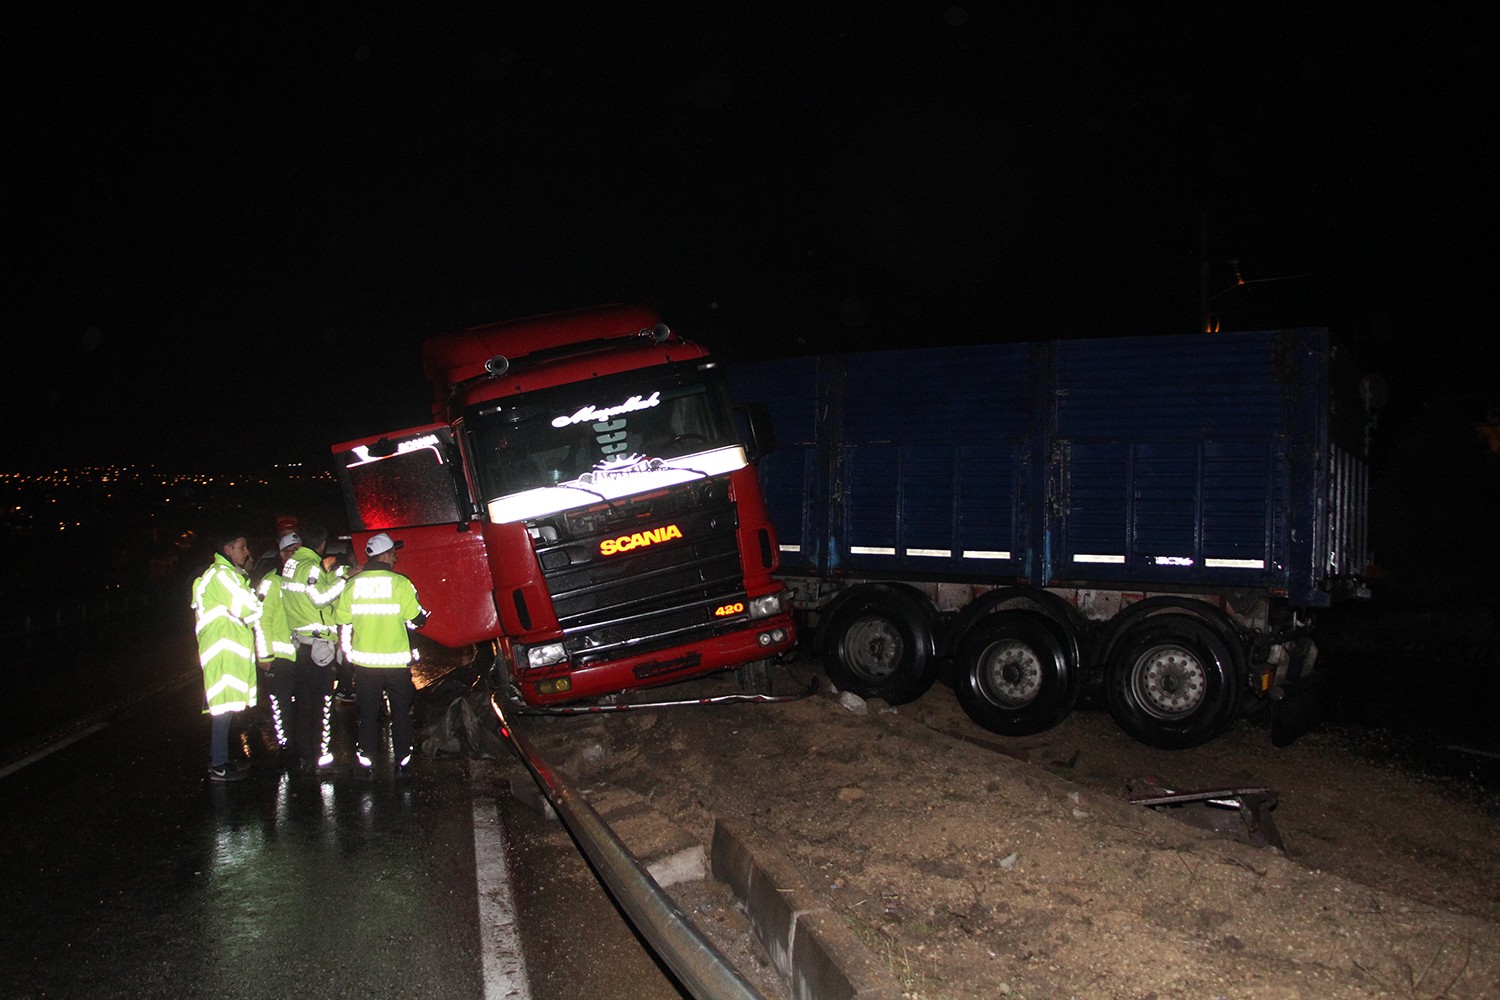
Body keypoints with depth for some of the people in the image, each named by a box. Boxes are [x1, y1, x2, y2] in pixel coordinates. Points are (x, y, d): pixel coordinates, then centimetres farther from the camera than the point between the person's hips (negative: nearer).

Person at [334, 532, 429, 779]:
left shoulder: (351, 585, -1)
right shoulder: (400, 583, -10)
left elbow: (343, 623, 4)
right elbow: (415, 620, -8)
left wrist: (348, 652, 17)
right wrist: (423, 614, 13)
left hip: (364, 662, 2)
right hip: (396, 662, -2)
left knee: (368, 715, 13)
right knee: (400, 713, 11)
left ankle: (365, 764, 15)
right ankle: (402, 762, 16)